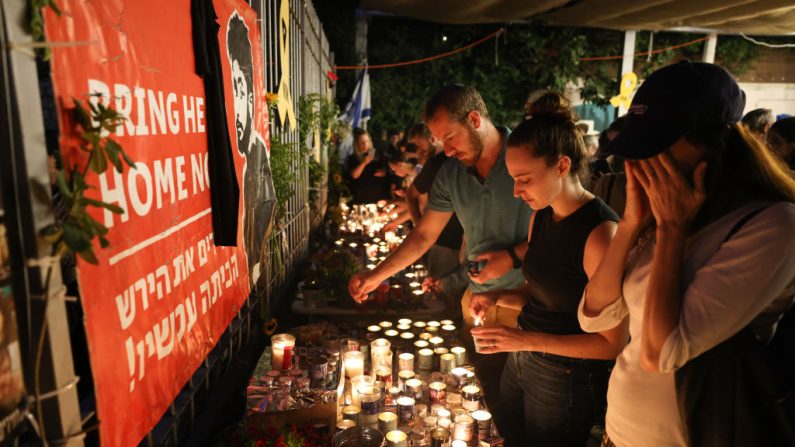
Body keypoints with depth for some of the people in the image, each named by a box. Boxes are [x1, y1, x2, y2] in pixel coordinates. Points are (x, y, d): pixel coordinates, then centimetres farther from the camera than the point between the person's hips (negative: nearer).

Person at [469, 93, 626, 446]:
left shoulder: (600, 232, -25)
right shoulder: (540, 218, 0)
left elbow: (614, 342, -21)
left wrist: (528, 340, -26)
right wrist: (499, 297, -6)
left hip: (566, 379, -7)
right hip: (520, 362, 8)